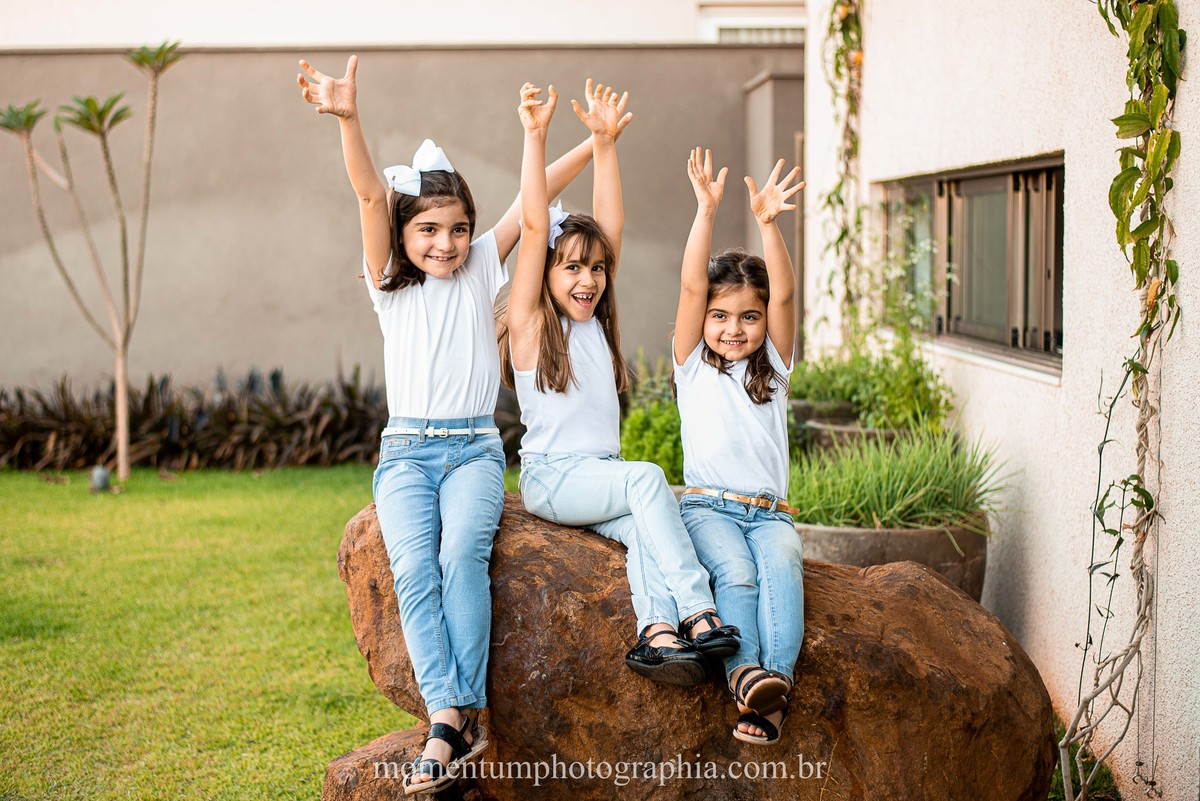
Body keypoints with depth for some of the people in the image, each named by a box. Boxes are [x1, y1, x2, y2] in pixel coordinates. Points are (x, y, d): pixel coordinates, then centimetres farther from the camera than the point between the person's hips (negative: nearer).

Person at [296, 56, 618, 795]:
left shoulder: (481, 271, 10)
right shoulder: (391, 284, 5)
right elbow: (370, 196, -11)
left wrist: (596, 143, -2)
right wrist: (348, 121, -24)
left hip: (475, 449, 0)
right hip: (407, 450, 0)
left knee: (463, 554, -28)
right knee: (415, 568, -26)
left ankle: (458, 717, -28)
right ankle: (451, 718, -31)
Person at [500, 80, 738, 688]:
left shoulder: (597, 321, 12)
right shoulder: (530, 325, -2)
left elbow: (610, 227, 4)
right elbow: (534, 227, -13)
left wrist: (605, 141, -3)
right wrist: (535, 136, -18)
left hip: (601, 478, 5)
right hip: (550, 479, -5)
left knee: (642, 528, -26)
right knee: (647, 478, -29)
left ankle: (656, 633, -44)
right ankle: (699, 613, -33)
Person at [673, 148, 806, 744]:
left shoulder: (772, 366, 15)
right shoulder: (693, 365, 11)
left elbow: (784, 295, -1)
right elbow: (691, 287, -2)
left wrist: (767, 223, -14)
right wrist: (706, 212, -12)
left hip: (769, 511, 1)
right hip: (708, 507, -1)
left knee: (782, 562, -31)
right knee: (734, 570, -32)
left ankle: (777, 681, -46)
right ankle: (747, 676, -46)